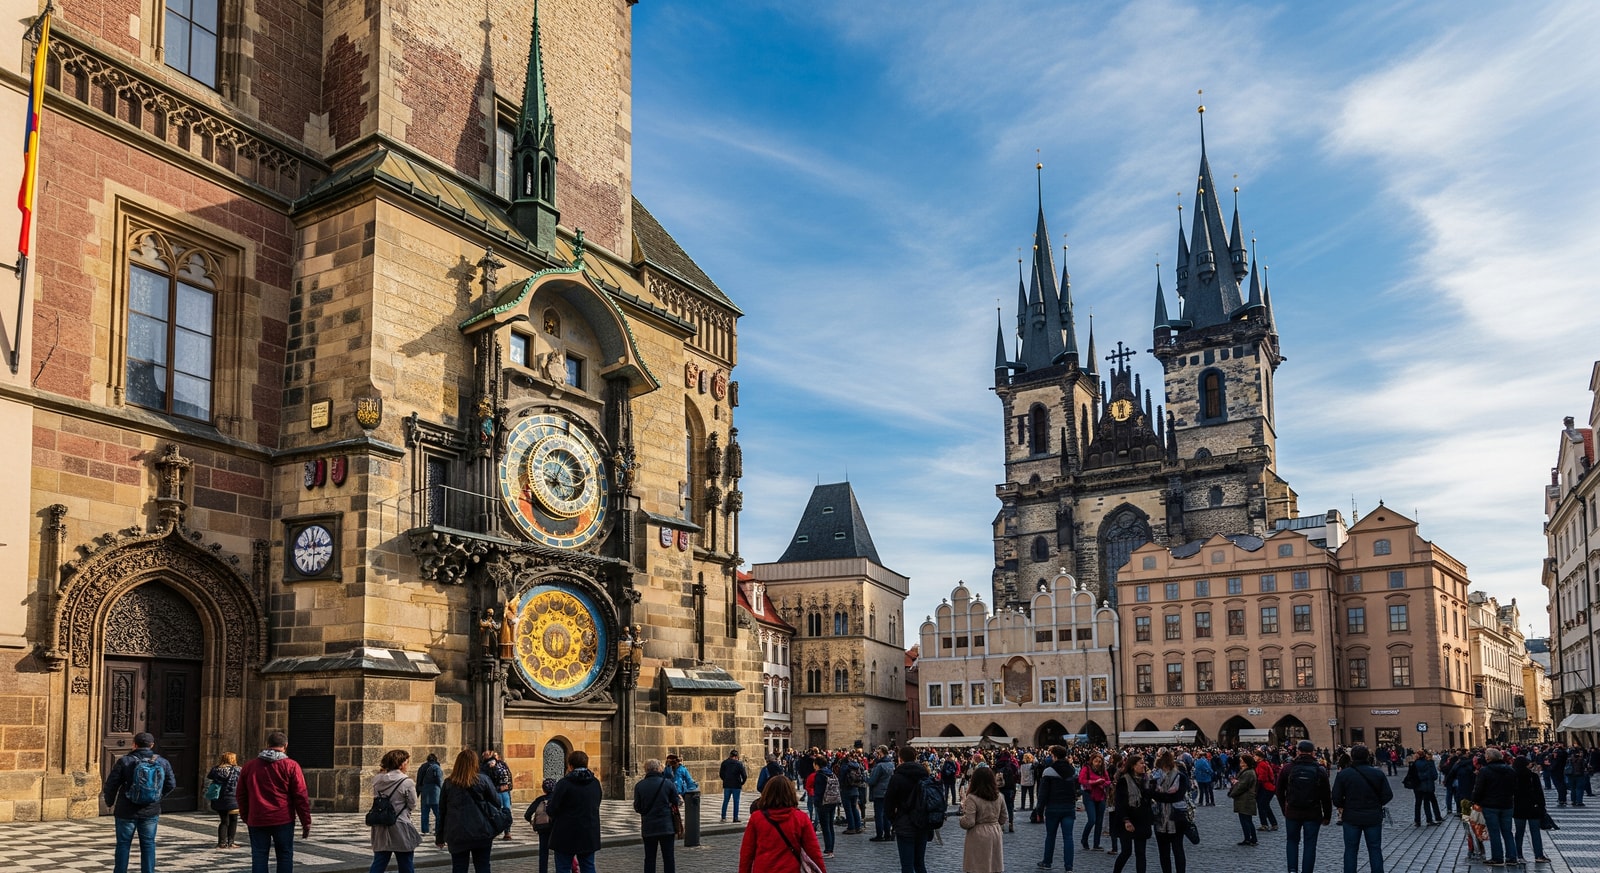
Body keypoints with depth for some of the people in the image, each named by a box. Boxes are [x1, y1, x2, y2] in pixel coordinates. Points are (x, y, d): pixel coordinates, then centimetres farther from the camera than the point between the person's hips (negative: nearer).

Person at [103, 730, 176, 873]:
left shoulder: (124, 761, -9)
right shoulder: (162, 762, -1)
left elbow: (111, 785, -7)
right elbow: (171, 784, 3)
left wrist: (110, 803, 11)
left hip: (127, 812, -2)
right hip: (151, 813, 2)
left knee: (123, 844, 10)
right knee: (148, 844, 9)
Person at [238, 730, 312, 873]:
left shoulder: (249, 766, 8)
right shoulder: (290, 766, -4)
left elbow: (242, 796, 14)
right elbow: (301, 796, -6)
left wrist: (246, 818, 25)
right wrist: (306, 821, -1)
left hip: (257, 821, 2)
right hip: (283, 820, -2)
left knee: (259, 857, 6)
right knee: (285, 856, 5)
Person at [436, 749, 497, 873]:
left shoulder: (448, 783, 2)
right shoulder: (483, 780, -5)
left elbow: (441, 811, 7)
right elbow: (497, 802, 0)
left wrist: (440, 836, 15)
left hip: (456, 834, 2)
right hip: (481, 833, -2)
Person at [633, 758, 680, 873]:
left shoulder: (639, 786, -4)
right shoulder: (667, 783, -7)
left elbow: (637, 808, 1)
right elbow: (676, 803, 0)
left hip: (648, 827, 1)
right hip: (667, 826, -1)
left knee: (649, 859, 9)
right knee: (668, 858, 5)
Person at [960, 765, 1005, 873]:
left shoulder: (972, 798, -16)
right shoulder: (998, 796, 2)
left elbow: (968, 823, -19)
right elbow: (1003, 819, 12)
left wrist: (964, 808, -3)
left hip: (978, 838, -5)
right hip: (995, 835, 5)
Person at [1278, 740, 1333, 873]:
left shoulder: (1288, 768, -3)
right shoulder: (1320, 771, -5)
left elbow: (1279, 791, 4)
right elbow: (1326, 796, -2)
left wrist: (1285, 809, 14)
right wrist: (1327, 816, 7)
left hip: (1292, 812, 1)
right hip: (1313, 814, -1)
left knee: (1293, 841, 16)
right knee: (1309, 844, 7)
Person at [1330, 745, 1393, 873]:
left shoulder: (1343, 774, -8)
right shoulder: (1378, 773, -4)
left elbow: (1336, 797, -10)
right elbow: (1388, 795, -4)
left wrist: (1341, 807, 9)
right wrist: (1376, 804, 12)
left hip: (1351, 817, -1)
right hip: (1373, 817, 1)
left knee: (1350, 849, 8)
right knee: (1375, 849, 11)